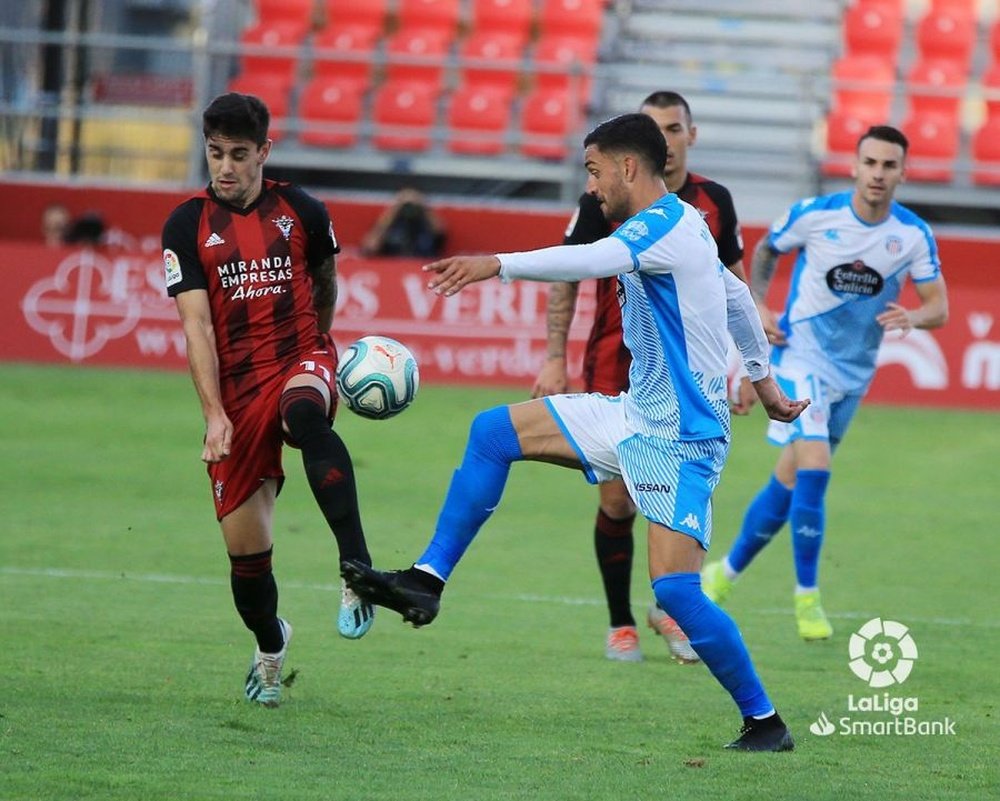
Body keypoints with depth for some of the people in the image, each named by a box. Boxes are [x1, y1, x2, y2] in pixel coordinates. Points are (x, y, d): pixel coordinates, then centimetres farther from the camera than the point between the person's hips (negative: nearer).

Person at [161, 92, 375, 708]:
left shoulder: (302, 211, 4)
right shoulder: (187, 226, 1)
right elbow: (196, 324, -6)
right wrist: (214, 415, -16)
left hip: (301, 361, -1)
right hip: (236, 388, 1)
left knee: (304, 413, -40)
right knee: (245, 547, -1)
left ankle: (357, 567, -45)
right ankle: (270, 646, 30)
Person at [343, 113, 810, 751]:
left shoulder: (665, 225, -18)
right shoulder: (678, 225, 13)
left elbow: (591, 260, -39)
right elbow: (737, 295, 27)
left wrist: (498, 264, -48)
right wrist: (763, 381, 37)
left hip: (679, 440, -10)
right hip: (634, 416, 10)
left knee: (675, 589, -17)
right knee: (494, 432, 4)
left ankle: (765, 722, -3)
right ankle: (427, 581, 5)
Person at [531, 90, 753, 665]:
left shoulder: (714, 202, 3)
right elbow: (565, 277, 1)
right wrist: (555, 359, -5)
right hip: (616, 372, -1)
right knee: (618, 501, 0)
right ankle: (621, 624, 15)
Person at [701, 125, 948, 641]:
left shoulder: (914, 235, -7)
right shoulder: (814, 215, -12)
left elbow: (939, 308, -5)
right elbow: (765, 251, 8)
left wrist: (912, 317, -27)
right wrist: (757, 307, -5)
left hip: (853, 373, 4)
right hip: (802, 356, -4)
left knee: (790, 481, 11)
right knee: (813, 471, -20)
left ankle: (728, 571, 31)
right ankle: (807, 597, -7)